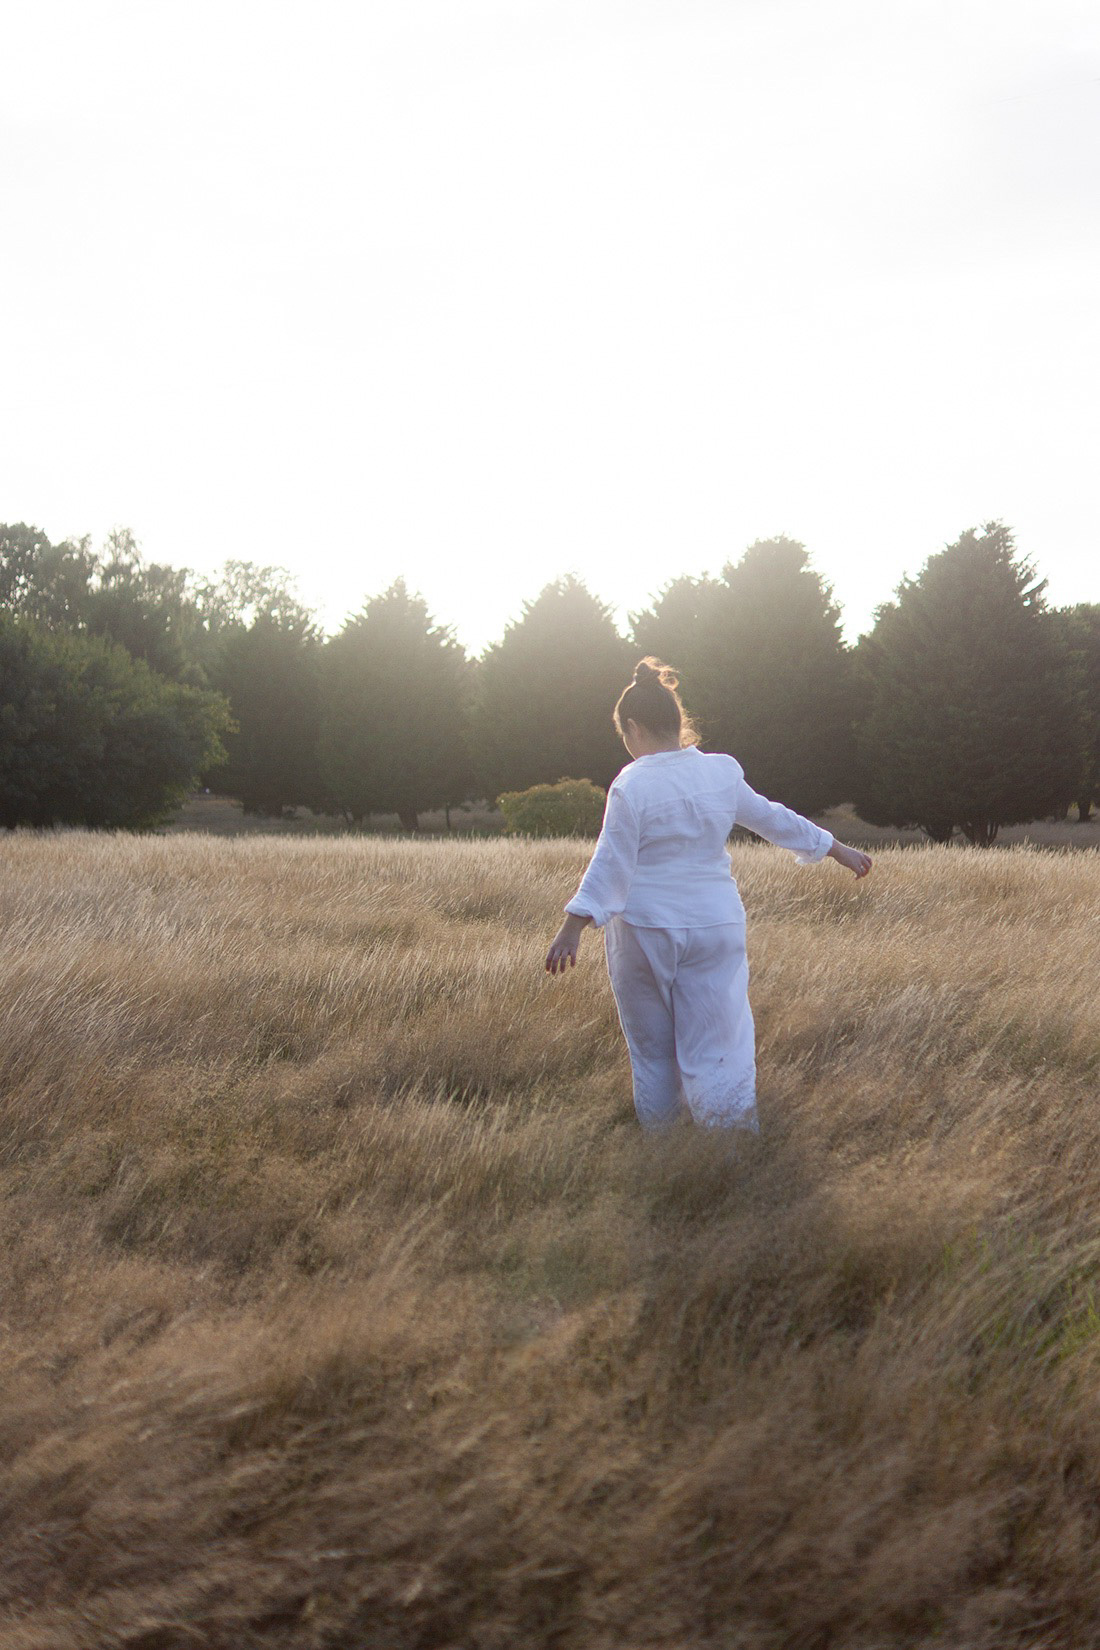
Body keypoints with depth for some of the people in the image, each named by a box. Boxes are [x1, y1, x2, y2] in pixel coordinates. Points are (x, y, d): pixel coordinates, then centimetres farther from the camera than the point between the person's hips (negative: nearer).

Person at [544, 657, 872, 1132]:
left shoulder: (631, 786, -12)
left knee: (652, 1053, 14)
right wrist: (839, 850, 24)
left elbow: (611, 865, -15)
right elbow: (776, 820, 11)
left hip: (644, 928, -2)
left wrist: (572, 929, -14)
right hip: (715, 926, 3)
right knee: (716, 1053, 4)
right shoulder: (722, 772, 0)